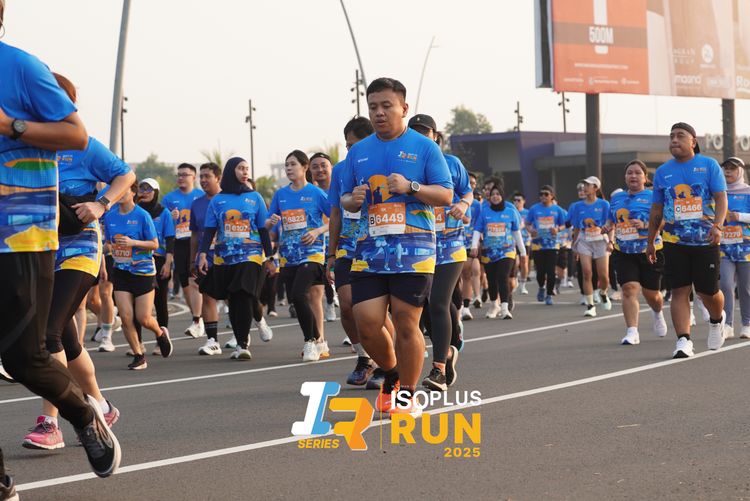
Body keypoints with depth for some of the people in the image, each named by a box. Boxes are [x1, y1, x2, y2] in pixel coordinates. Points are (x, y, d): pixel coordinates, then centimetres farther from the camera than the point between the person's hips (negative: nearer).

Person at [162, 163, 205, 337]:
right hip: (178, 244, 4)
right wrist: (171, 218, -10)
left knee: (194, 282, -15)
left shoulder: (202, 196, 5)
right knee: (185, 285, 8)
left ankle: (196, 322, -16)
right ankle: (198, 320, 22)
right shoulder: (169, 198, 10)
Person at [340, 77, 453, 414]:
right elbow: (345, 198, 22)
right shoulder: (358, 152, 15)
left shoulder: (424, 147, 3)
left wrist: (411, 187, -16)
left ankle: (407, 395, 12)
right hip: (369, 248, 4)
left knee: (406, 324, -3)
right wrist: (352, 200, -2)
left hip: (413, 249, -4)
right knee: (366, 323, -4)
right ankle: (392, 373, 24)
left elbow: (446, 196, -1)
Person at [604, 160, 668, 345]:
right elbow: (611, 220, 23)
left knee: (651, 293, 9)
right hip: (624, 253, 3)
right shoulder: (617, 198, 12)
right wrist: (608, 227, 0)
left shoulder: (653, 196, -3)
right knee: (629, 289, -15)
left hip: (650, 251, -3)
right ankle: (632, 332, -17)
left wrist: (645, 225, -25)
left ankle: (658, 313, 44)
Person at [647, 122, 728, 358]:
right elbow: (656, 209, 13)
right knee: (679, 291, -6)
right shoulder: (662, 171, 7)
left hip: (705, 240, -2)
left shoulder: (709, 165, -1)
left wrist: (718, 226, -25)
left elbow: (721, 198, -9)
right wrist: (650, 241, 15)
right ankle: (683, 341, -8)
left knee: (708, 291, 5)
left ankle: (717, 320, 37)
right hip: (675, 241, 2)